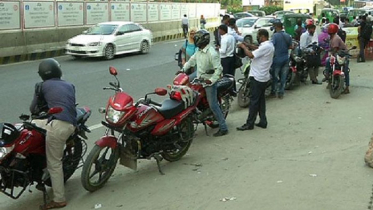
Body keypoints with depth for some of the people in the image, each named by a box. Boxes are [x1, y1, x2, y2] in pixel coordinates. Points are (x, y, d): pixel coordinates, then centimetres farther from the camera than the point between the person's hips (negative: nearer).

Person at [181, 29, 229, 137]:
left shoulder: (211, 53, -20)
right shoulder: (199, 51, 8)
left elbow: (219, 68, -23)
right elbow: (191, 60, 20)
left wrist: (211, 80, -27)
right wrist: (183, 69, 11)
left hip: (209, 83, -9)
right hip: (199, 80, 9)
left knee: (213, 105, -8)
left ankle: (223, 128, -2)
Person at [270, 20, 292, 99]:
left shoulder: (275, 35, -14)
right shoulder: (288, 36, 4)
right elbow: (290, 46, 11)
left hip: (277, 59, -5)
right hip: (286, 59, 5)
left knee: (275, 76, 8)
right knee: (283, 77, 9)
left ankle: (273, 92, 16)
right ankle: (281, 93, 13)